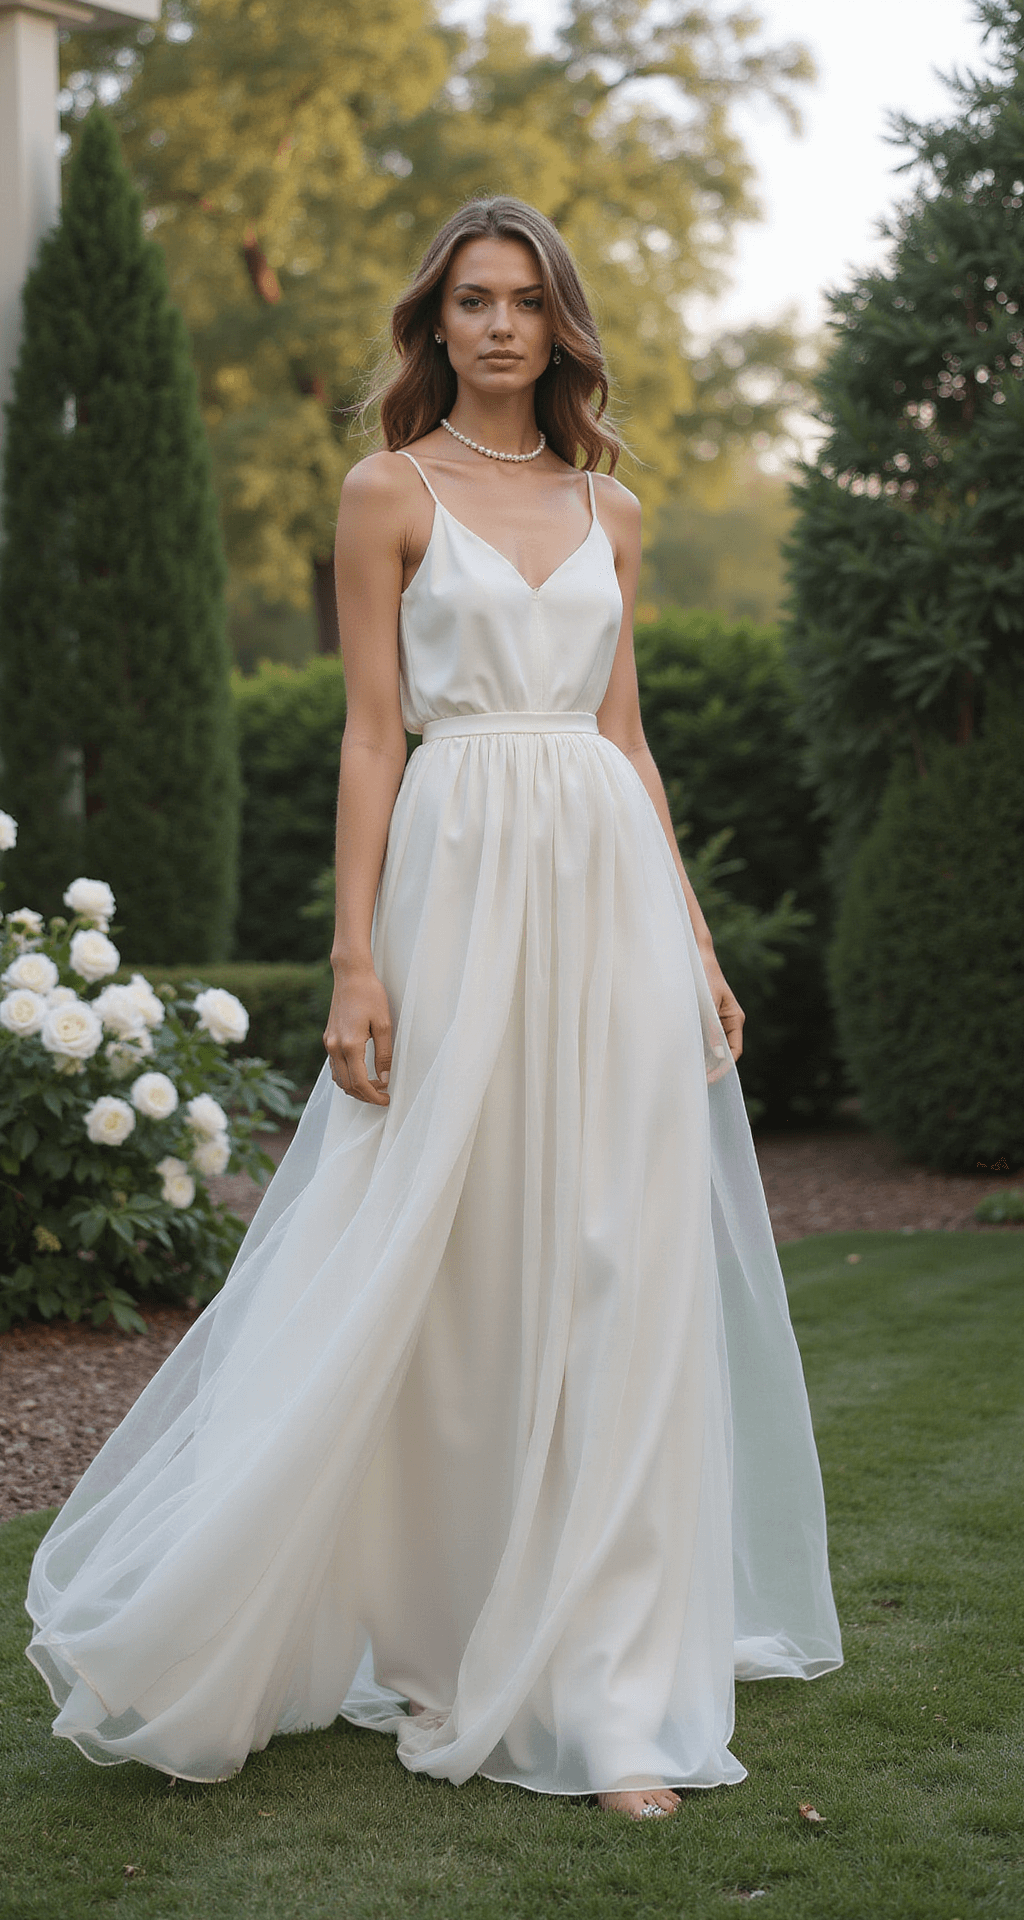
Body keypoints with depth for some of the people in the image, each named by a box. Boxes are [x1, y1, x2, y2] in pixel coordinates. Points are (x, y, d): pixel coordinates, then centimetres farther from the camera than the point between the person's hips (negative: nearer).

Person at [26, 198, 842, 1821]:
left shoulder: (611, 510, 15)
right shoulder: (391, 492, 4)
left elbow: (625, 736, 15)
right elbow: (373, 734, -2)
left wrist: (697, 942, 10)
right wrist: (357, 960, -9)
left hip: (611, 890, 4)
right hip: (462, 880, -4)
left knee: (618, 1278, 0)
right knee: (422, 1275, -3)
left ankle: (606, 1687, 7)